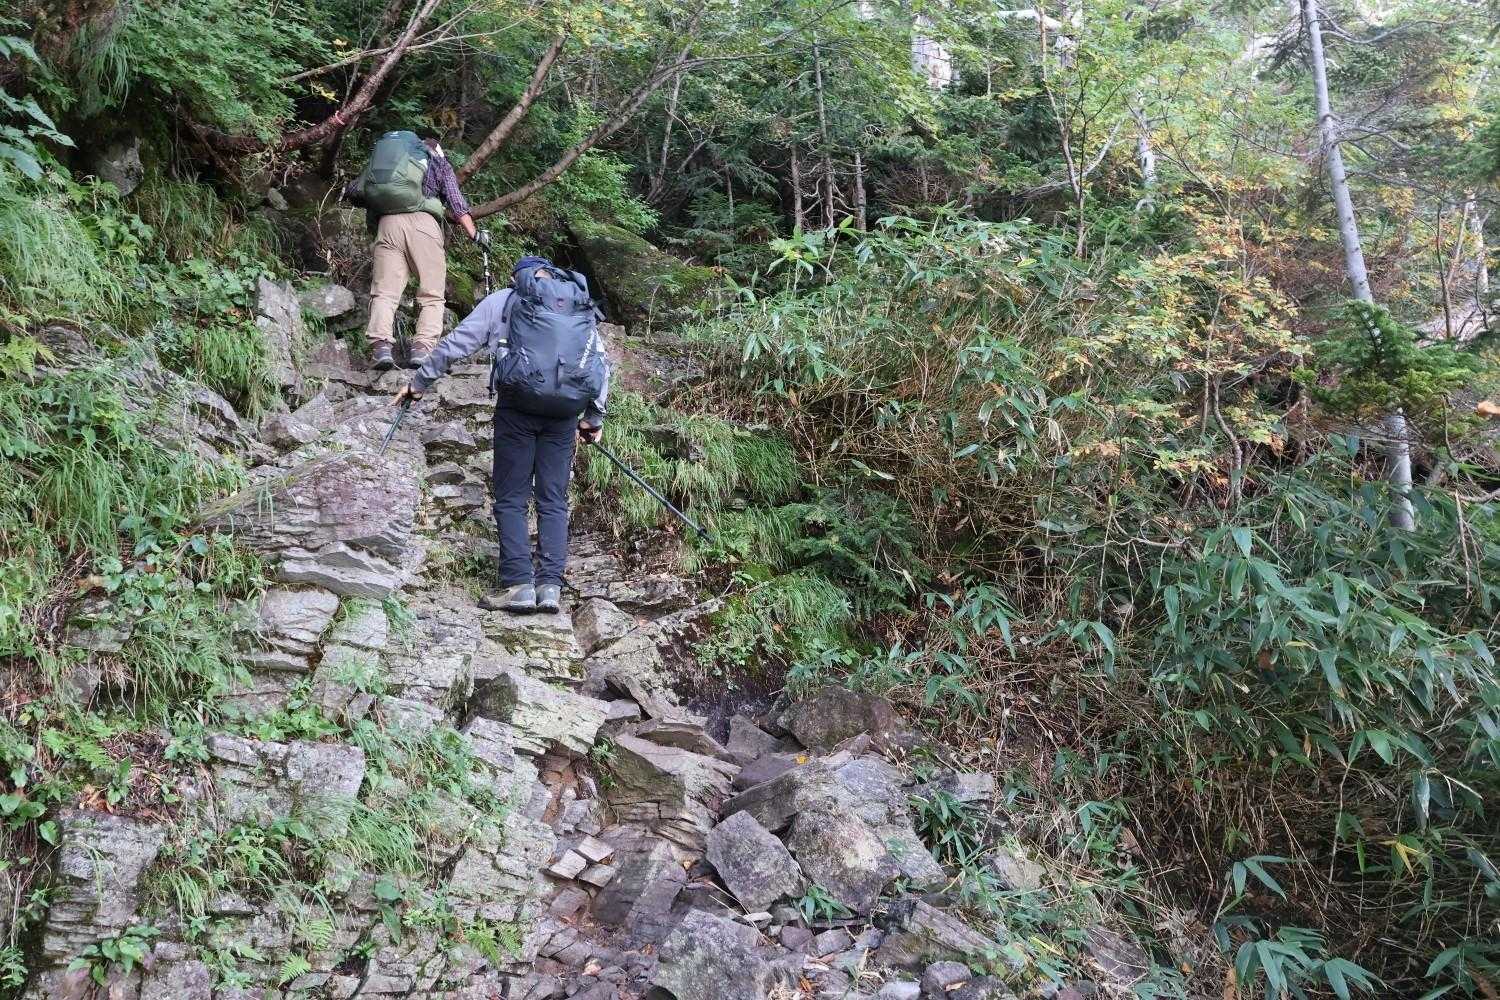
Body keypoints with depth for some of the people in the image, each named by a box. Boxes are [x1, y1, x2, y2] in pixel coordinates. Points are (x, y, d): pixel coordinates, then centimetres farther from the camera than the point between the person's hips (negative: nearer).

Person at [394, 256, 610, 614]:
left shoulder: (504, 300, 16)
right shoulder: (583, 308, 24)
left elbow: (455, 344, 14)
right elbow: (603, 361, 19)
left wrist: (419, 382, 23)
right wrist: (594, 417, 23)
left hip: (519, 403, -2)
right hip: (565, 410, 3)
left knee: (511, 499, 4)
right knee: (554, 500, 7)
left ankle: (518, 584, -6)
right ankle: (550, 585, -2)